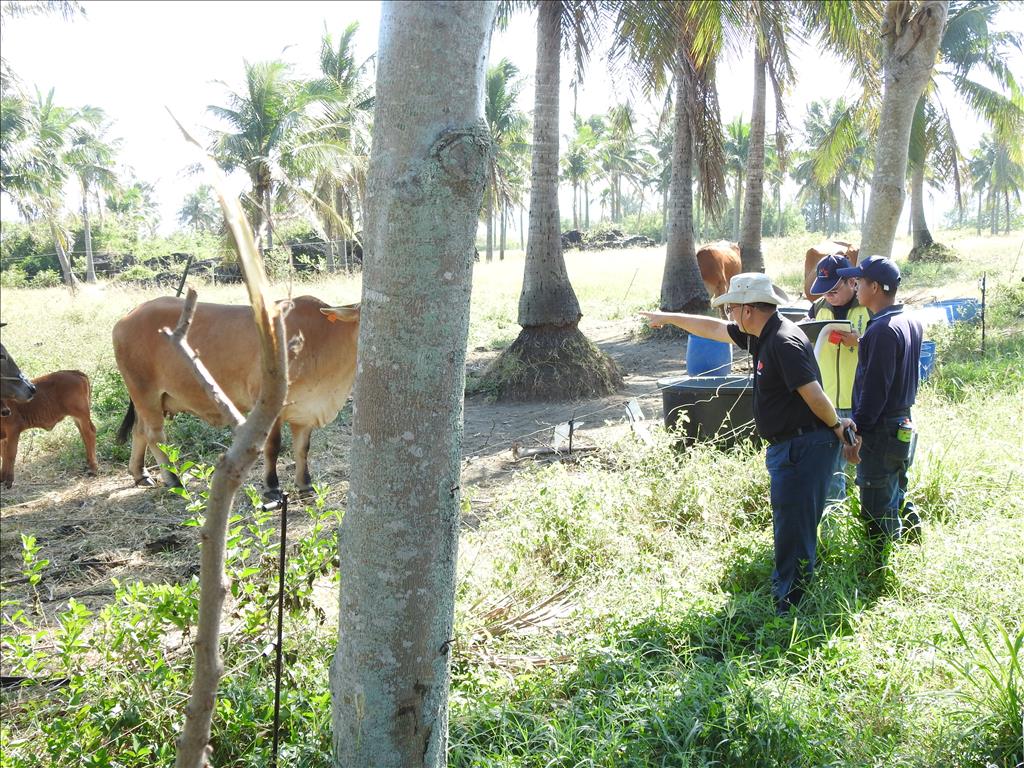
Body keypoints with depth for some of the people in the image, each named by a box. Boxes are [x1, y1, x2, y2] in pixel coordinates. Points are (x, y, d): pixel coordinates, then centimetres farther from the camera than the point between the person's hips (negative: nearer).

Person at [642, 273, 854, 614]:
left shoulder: (785, 342, -21)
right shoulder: (761, 334, 10)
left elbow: (814, 395, -22)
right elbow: (713, 328, 23)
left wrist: (835, 426, -6)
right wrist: (668, 318, 31)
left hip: (802, 447, -10)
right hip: (786, 446, 10)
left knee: (794, 527, -4)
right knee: (792, 524, 20)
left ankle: (787, 606, 3)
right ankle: (784, 588, 33)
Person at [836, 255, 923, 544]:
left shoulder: (883, 330, -21)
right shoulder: (911, 322, 8)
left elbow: (875, 389, -23)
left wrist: (857, 433, -20)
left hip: (881, 432, -9)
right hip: (904, 426, 9)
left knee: (877, 511, 1)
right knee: (896, 495, 23)